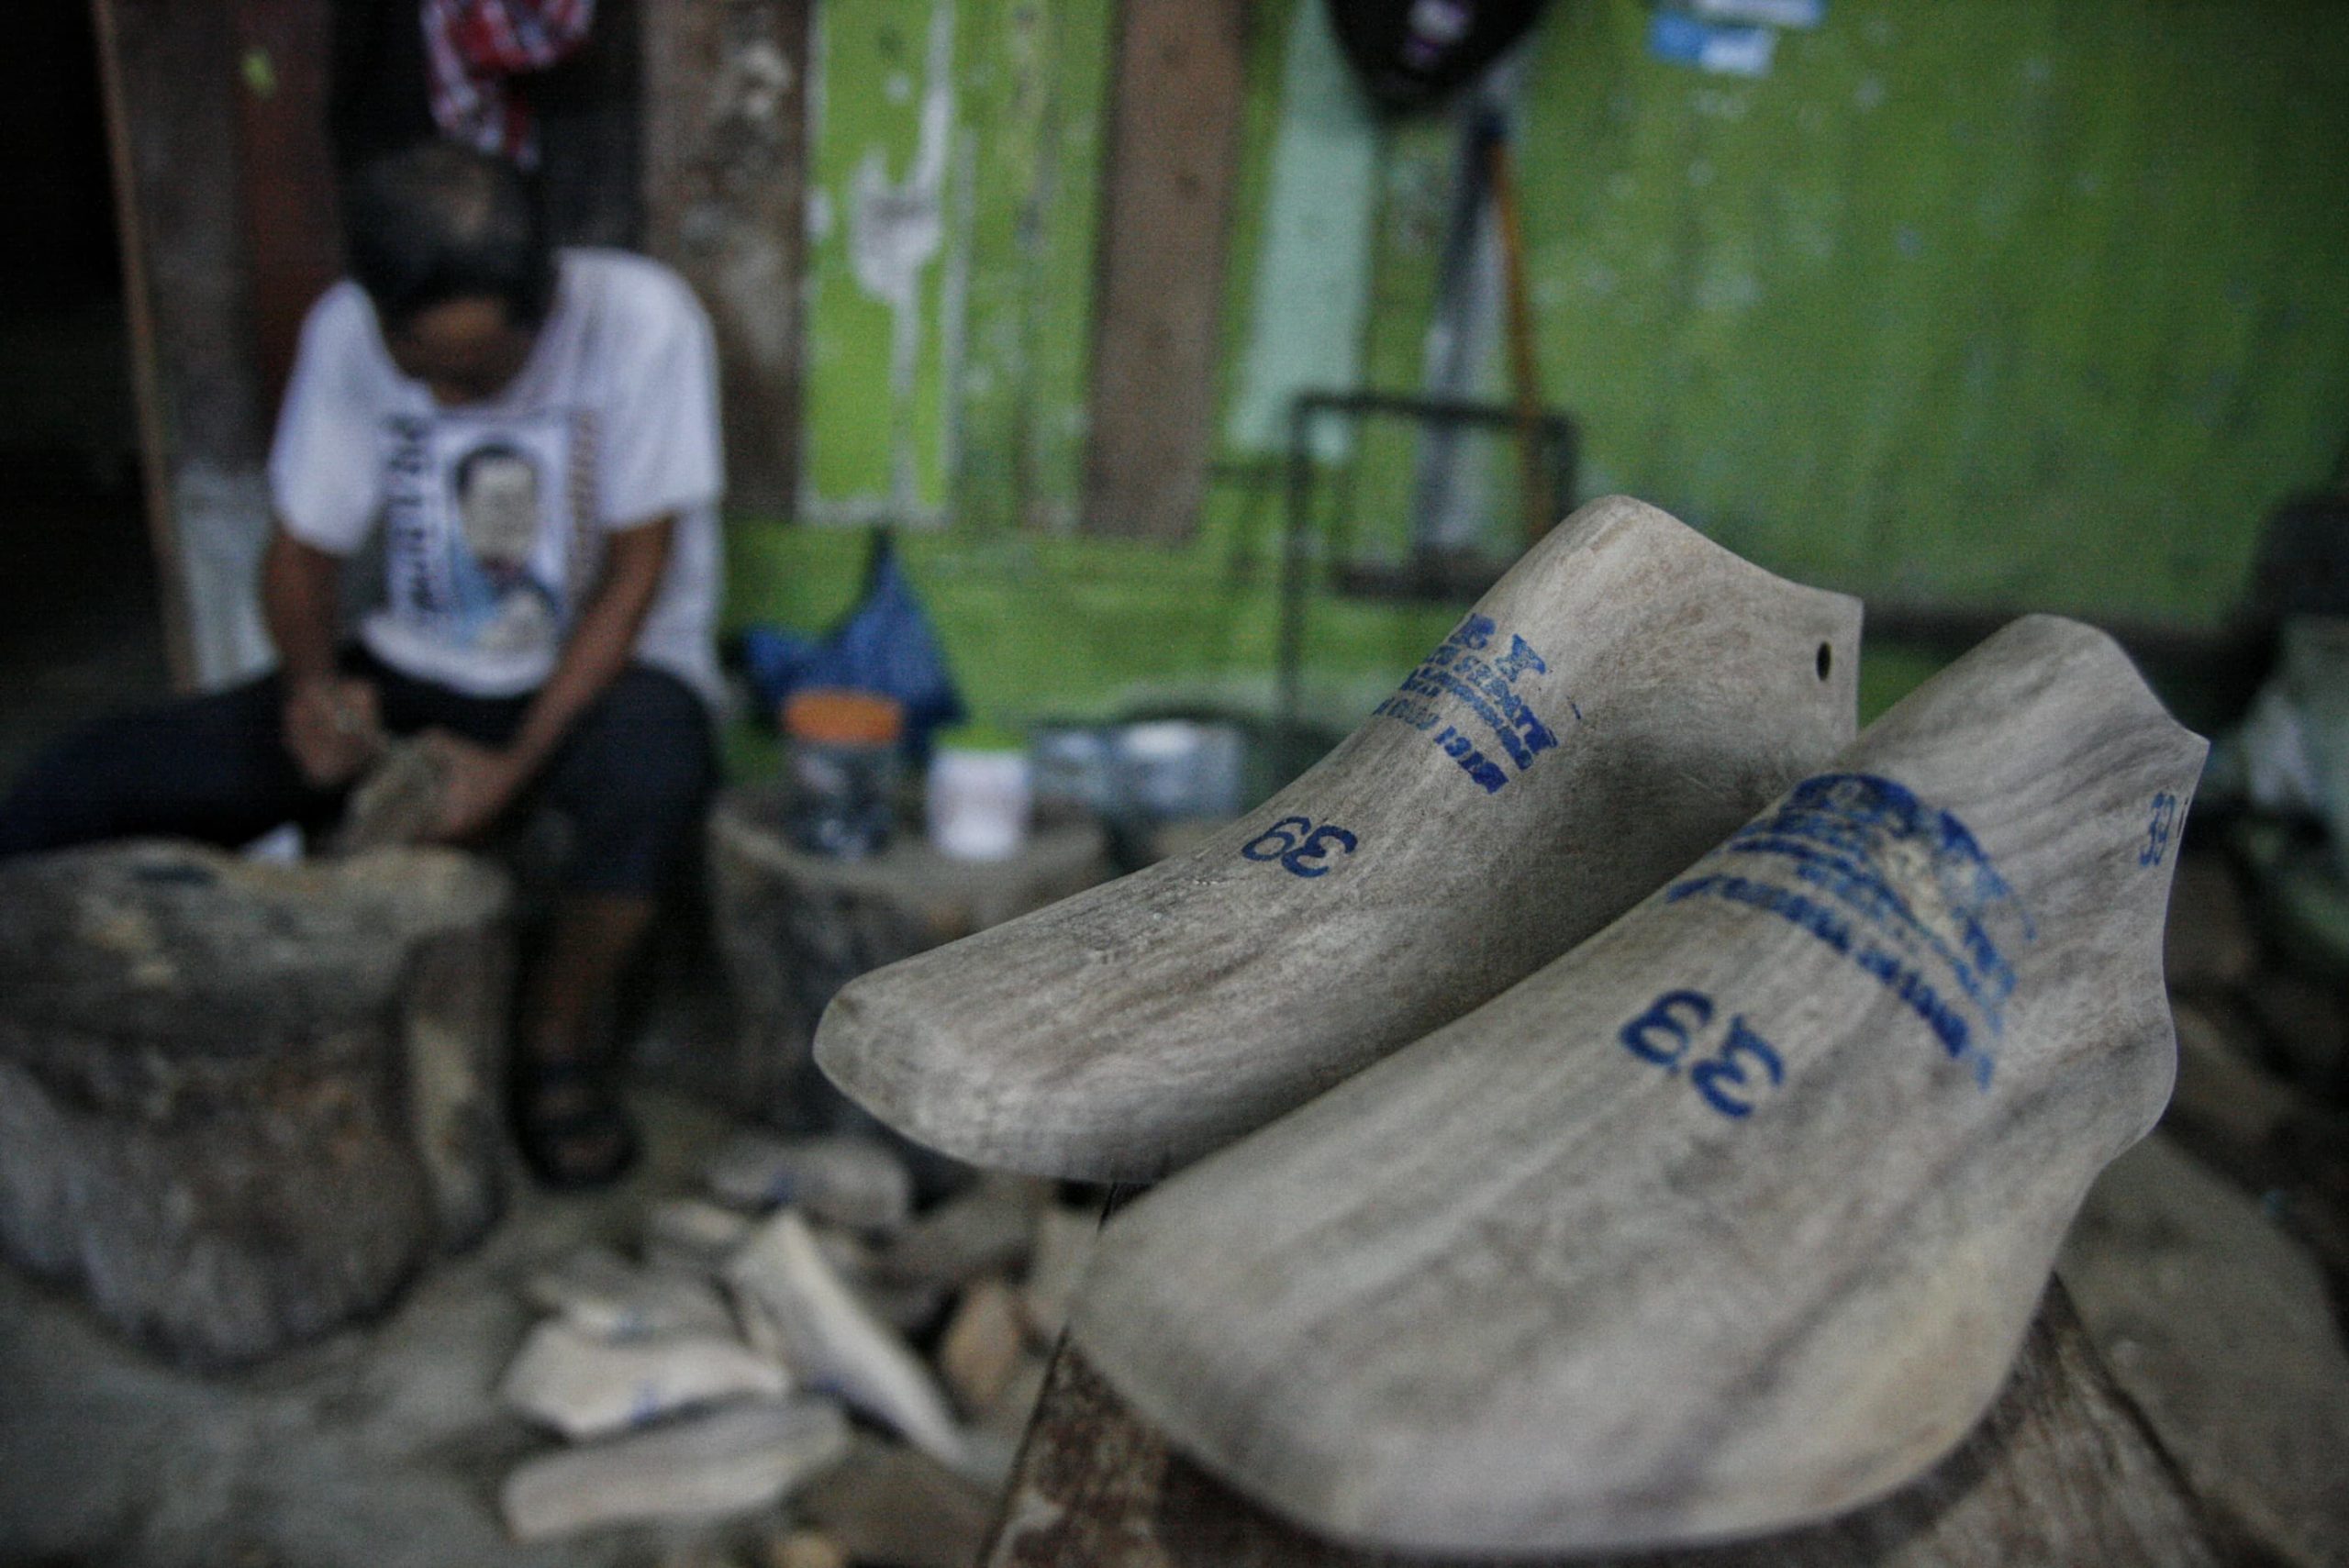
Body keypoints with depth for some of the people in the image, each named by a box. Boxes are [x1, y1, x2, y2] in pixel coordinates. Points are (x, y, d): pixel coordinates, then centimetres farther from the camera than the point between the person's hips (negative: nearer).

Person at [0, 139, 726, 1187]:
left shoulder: (640, 317, -19)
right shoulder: (347, 332, -7)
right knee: (103, 779, -14)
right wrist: (313, 682, -22)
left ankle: (555, 1050, -10)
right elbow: (302, 551, 1)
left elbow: (635, 575, -16)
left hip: (599, 668, -3)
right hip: (414, 669, 4)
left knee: (653, 768, -40)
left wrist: (517, 764, -22)